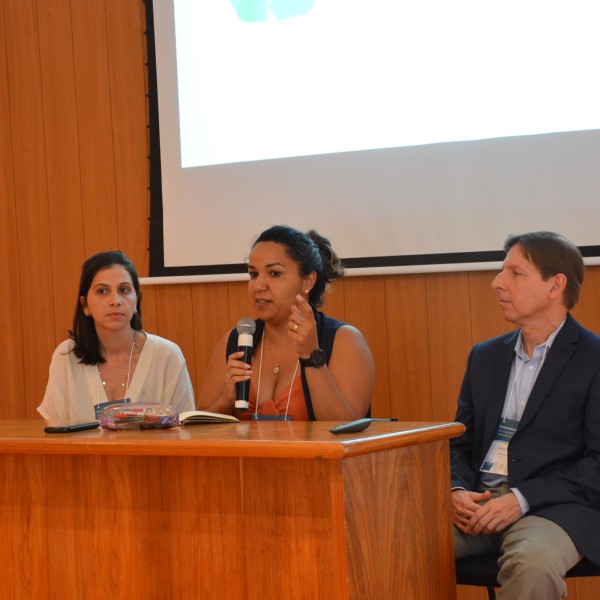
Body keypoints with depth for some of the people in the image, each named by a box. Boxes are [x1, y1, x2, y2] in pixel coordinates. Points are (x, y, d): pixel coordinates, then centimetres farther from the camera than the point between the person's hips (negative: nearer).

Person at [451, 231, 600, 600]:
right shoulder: (485, 357, 18)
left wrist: (523, 498, -16)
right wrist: (458, 491, -2)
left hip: (554, 506, -5)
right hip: (477, 504, 5)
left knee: (532, 562, -38)